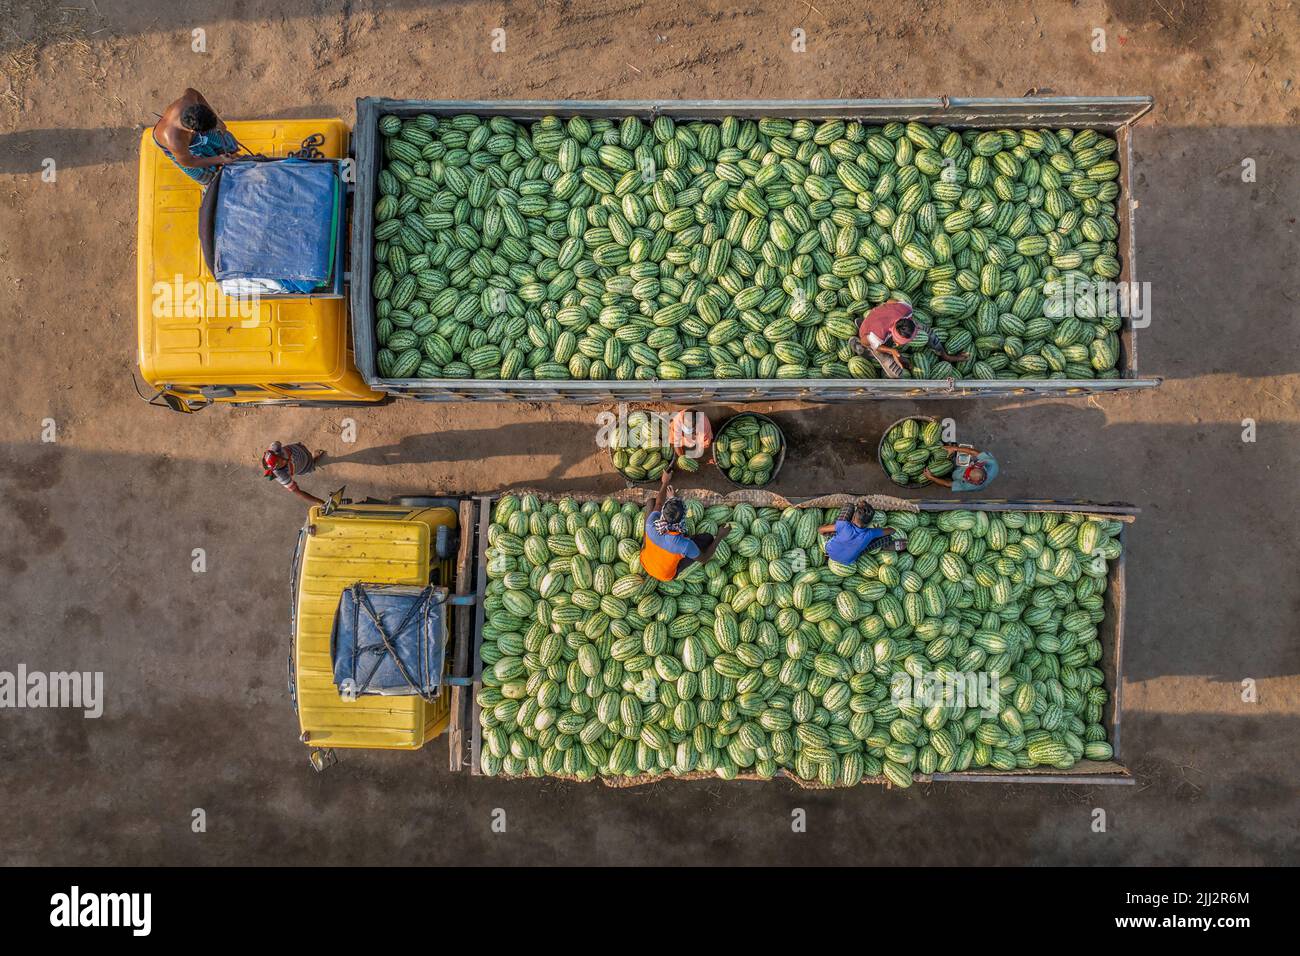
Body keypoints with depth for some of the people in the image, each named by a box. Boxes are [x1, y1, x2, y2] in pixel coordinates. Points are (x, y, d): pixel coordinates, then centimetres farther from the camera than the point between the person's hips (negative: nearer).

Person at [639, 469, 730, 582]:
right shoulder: (685, 545, -42)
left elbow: (658, 504, -8)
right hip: (666, 575, -2)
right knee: (708, 538, -2)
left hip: (644, 564, 3)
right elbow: (704, 559, -19)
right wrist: (719, 537, -11)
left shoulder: (652, 524, -33)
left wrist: (664, 482, 9)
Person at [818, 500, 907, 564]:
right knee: (887, 538, -4)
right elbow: (892, 531, -13)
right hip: (848, 561, 0)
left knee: (849, 507, -4)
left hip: (830, 550, 0)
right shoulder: (870, 534, -30)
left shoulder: (844, 526, -36)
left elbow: (820, 530, -24)